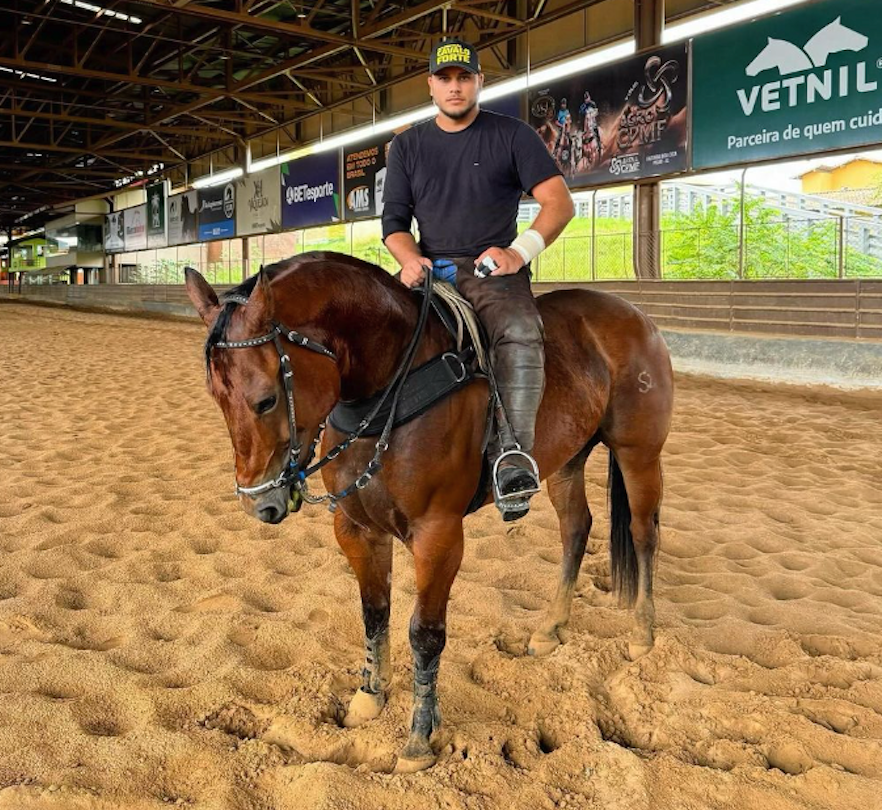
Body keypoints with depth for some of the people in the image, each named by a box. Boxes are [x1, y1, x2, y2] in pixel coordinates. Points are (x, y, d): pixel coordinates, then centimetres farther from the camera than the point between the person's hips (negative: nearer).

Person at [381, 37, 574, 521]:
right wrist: (410, 258, -11)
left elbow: (559, 201, -2)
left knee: (520, 334, -35)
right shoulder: (407, 145, 17)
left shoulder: (511, 135, 7)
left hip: (494, 270, -3)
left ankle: (513, 457, -38)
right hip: (429, 269, 3)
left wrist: (520, 251, -19)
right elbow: (393, 221, 13)